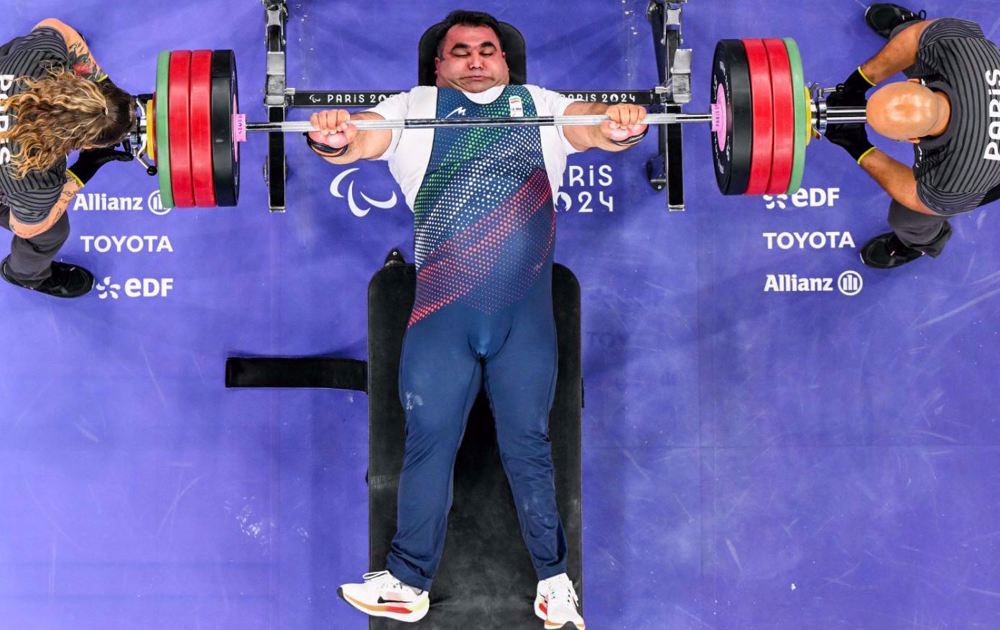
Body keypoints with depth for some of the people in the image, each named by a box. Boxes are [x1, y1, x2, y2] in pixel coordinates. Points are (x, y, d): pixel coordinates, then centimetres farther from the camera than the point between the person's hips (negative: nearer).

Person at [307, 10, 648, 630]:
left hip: (525, 309, 0)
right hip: (441, 310, 0)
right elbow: (359, 137, -6)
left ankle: (555, 579, 20)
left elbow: (592, 126, -4)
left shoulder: (541, 106, 14)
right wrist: (334, 139, -31)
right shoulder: (413, 109, 12)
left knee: (528, 443, 9)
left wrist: (622, 125, -29)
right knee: (429, 441, 7)